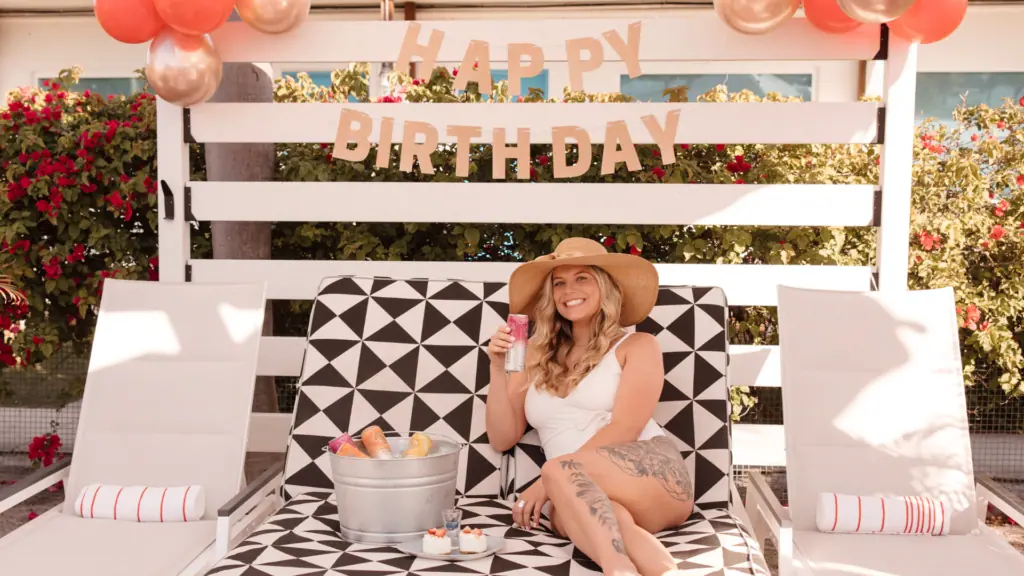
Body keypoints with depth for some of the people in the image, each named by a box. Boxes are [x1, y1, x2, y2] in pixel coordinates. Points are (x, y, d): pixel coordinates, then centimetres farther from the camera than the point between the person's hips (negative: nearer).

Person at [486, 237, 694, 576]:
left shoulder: (637, 346, 9)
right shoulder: (536, 355, 19)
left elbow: (624, 428, -6)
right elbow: (502, 439, 16)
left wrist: (552, 478, -15)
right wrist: (498, 369, 2)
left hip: (653, 476, -2)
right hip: (576, 497, 2)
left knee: (560, 471, -35)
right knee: (606, 518, -38)